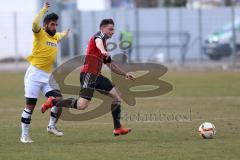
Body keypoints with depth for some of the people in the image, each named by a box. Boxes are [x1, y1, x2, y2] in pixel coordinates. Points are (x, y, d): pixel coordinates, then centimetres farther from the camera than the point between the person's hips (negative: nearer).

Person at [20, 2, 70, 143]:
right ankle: (24, 135, 4)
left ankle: (52, 126, 11)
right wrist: (44, 10, -22)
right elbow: (35, 23, -30)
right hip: (35, 74, -6)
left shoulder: (55, 37, 13)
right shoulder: (40, 34, -7)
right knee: (30, 106, -3)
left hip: (48, 76, 6)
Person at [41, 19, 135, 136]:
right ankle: (52, 102, -2)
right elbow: (98, 42, -31)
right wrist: (103, 51, -53)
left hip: (96, 76, 10)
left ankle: (118, 128, 9)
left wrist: (125, 74, 30)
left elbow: (111, 65, 34)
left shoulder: (104, 45, 24)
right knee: (82, 105, -18)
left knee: (116, 96, 7)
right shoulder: (100, 36, -3)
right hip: (89, 74, -10)